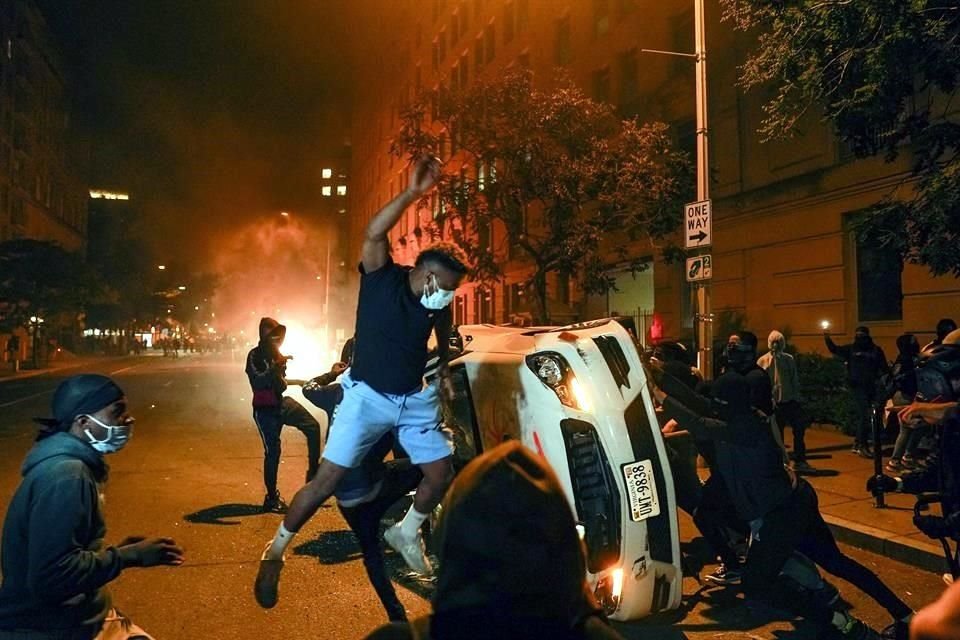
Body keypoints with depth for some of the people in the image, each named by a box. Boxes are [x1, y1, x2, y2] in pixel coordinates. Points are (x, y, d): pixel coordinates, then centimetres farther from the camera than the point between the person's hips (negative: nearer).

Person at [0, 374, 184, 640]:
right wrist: (128, 556, -21)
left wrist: (117, 550, 8)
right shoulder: (65, 476, -24)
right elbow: (51, 576, -30)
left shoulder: (72, 466, 8)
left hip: (79, 618, 9)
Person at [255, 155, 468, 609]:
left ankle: (405, 533, 32)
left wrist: (444, 368, 13)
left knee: (442, 475, 5)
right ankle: (275, 552, 14)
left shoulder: (438, 300, -1)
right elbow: (374, 235, -35)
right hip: (368, 395, -5)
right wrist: (413, 193, -41)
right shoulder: (382, 277, -14)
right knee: (326, 481, -5)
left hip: (415, 399, 5)